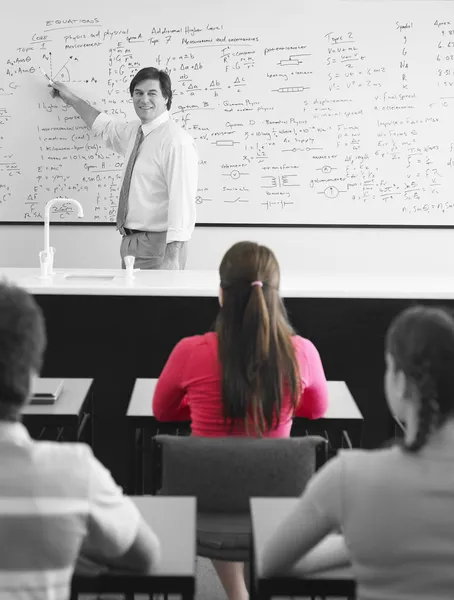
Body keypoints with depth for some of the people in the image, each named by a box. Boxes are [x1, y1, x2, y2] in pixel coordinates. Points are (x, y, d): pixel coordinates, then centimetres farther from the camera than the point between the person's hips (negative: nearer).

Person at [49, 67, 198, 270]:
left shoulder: (177, 142, -16)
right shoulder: (134, 131, 11)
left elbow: (182, 201, -23)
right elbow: (107, 128, 34)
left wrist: (172, 257, -29)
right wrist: (71, 99, 38)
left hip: (157, 246, -8)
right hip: (130, 242, 8)